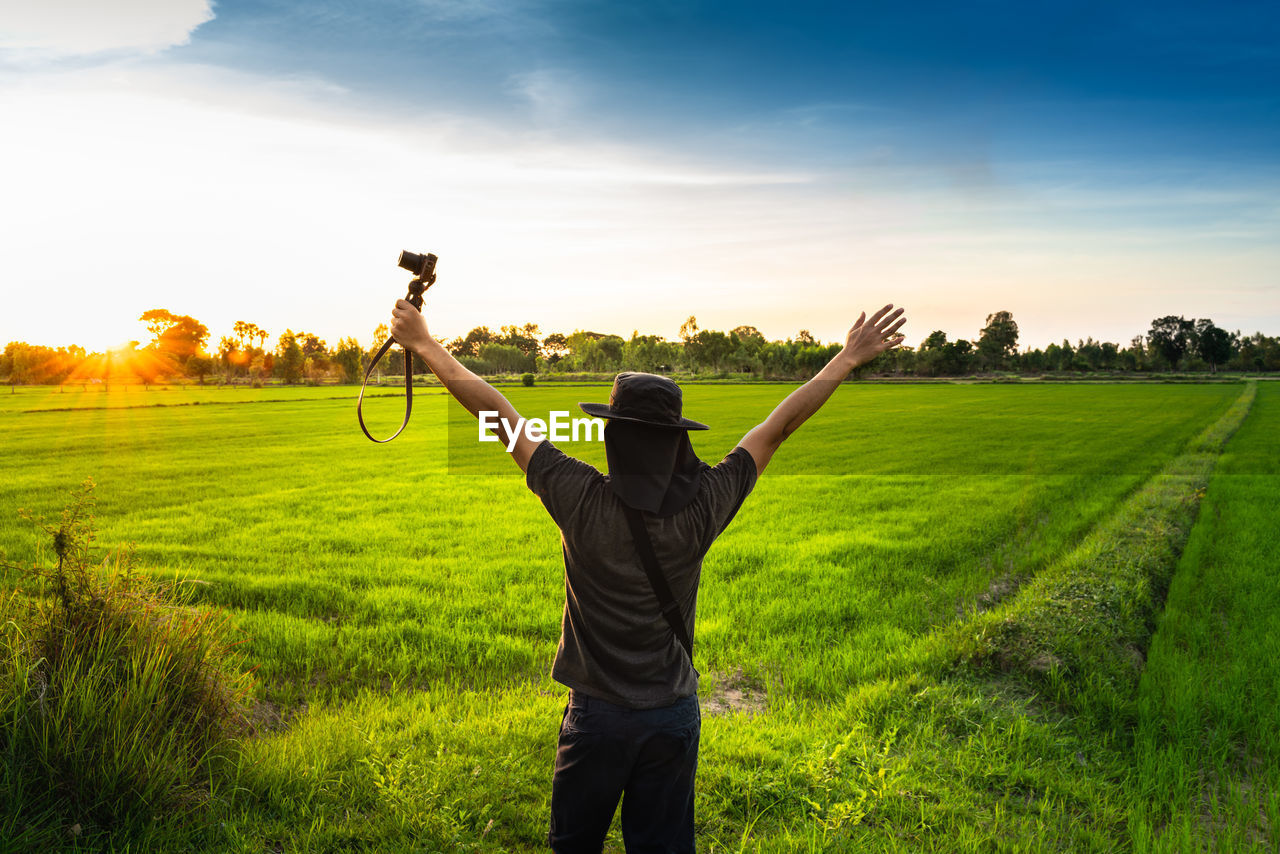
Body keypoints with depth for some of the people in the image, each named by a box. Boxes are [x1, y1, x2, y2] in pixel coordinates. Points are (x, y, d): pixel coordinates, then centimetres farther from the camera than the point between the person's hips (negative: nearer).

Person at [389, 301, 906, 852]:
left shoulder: (582, 500, -20)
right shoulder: (702, 507, -14)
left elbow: (497, 413, -12)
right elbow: (778, 425, -6)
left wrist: (423, 343, -2)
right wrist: (850, 358, 6)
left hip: (596, 714, -1)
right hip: (675, 713, 2)